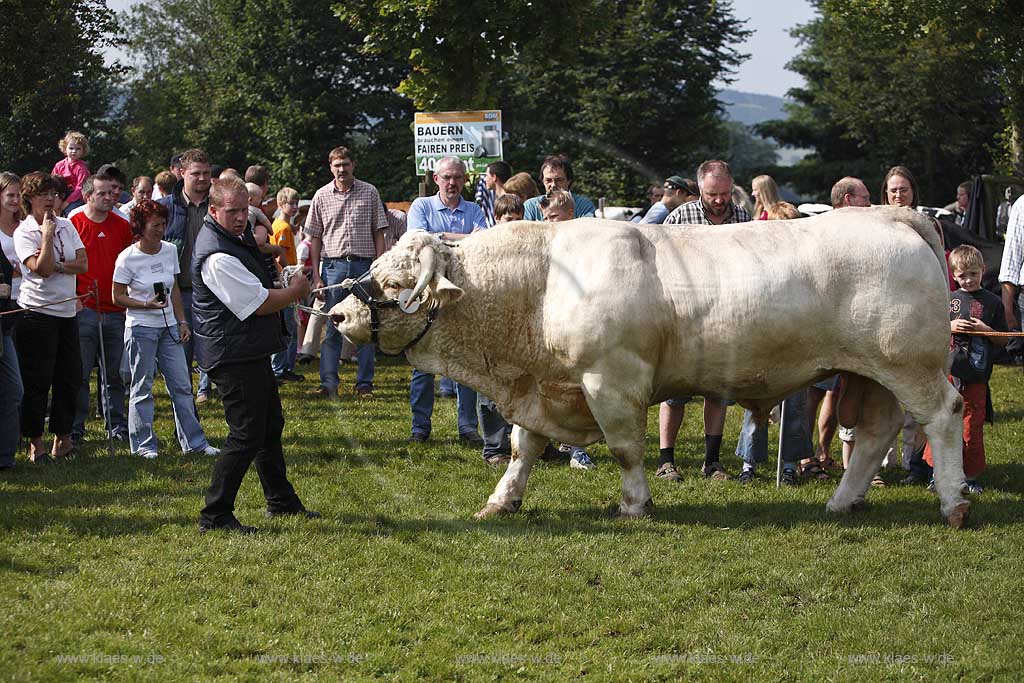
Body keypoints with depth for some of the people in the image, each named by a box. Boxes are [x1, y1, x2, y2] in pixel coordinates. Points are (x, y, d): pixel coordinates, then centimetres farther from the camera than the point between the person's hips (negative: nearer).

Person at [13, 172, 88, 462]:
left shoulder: (66, 225, 9)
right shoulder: (24, 233, -8)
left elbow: (83, 264, 0)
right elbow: (41, 269, -20)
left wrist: (56, 266, -14)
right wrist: (47, 234, -14)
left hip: (67, 310, 6)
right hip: (37, 311, -6)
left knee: (70, 378, 9)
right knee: (37, 382, -3)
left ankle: (63, 438, 19)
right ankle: (35, 444, 5)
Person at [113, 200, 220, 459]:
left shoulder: (170, 251, 4)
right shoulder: (128, 258, -12)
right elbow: (118, 296, -8)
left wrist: (182, 321, 9)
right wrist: (146, 305, -21)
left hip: (169, 326, 5)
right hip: (141, 328, -5)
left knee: (182, 385, 7)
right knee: (142, 389, 2)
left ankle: (194, 441, 13)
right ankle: (143, 445, 10)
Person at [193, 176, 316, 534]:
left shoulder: (231, 238, 10)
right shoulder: (217, 257, -25)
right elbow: (260, 304, -22)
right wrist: (295, 292, -6)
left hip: (252, 353, 11)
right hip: (235, 355, -11)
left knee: (270, 425, 21)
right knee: (246, 437, -9)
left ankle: (281, 501, 34)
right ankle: (215, 515, -4)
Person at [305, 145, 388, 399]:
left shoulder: (369, 193, 5)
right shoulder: (322, 196, 6)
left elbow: (379, 234, 6)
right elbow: (315, 238, 8)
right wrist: (316, 276, 2)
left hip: (364, 265, 0)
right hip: (333, 265, 0)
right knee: (332, 328, 1)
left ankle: (365, 384, 7)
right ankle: (329, 383, 4)